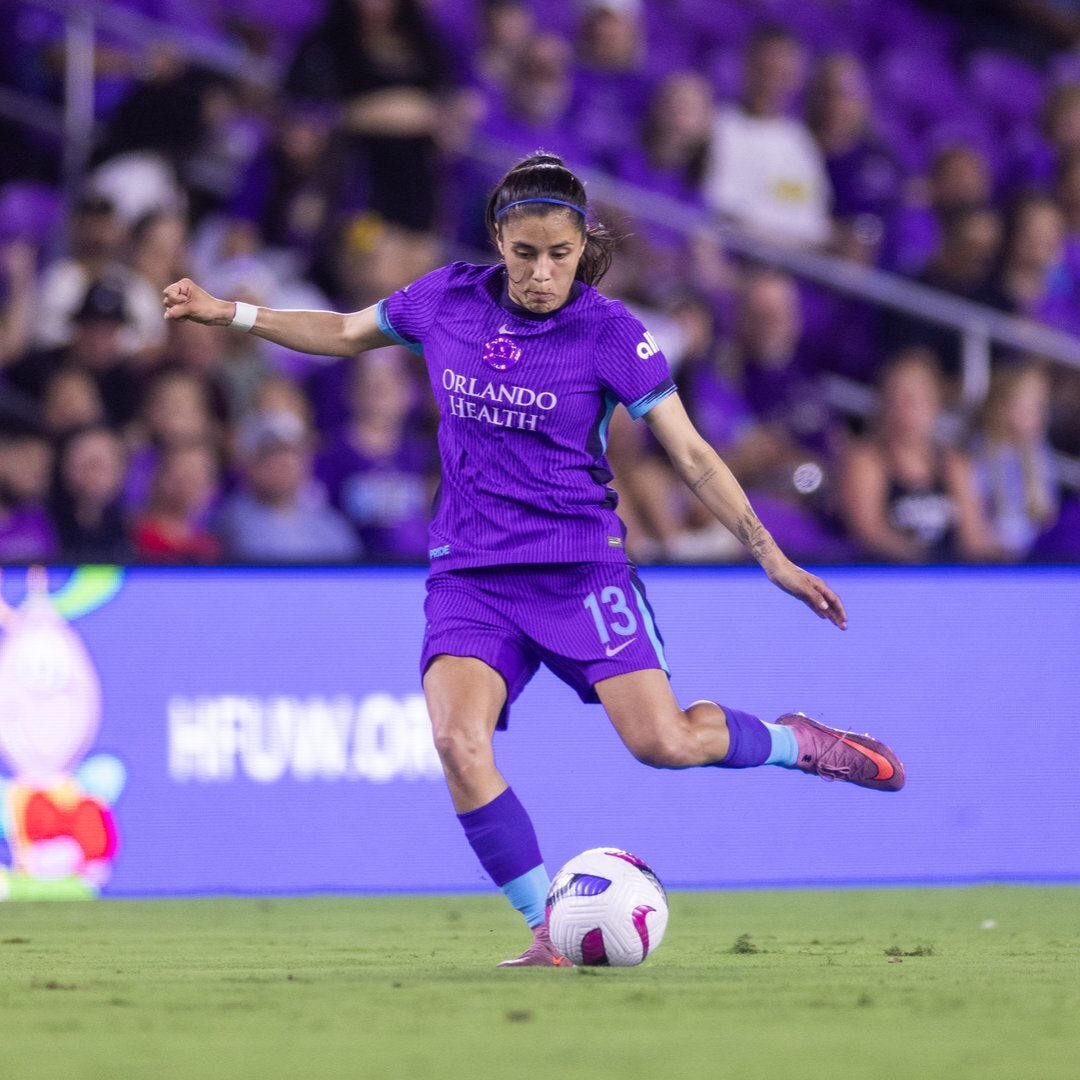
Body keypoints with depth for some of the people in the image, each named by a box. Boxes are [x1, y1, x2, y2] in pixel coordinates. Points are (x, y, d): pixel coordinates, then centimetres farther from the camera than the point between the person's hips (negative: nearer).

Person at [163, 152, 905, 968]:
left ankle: (792, 741, 16)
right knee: (458, 740, -23)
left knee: (661, 742, -17)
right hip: (472, 574, 2)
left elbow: (690, 454, -4)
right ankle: (550, 928, -11)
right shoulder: (449, 301, 2)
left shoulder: (610, 332, -7)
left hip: (579, 565, -2)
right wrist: (229, 314, 16)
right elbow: (345, 334, 21)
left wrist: (773, 560, -8)